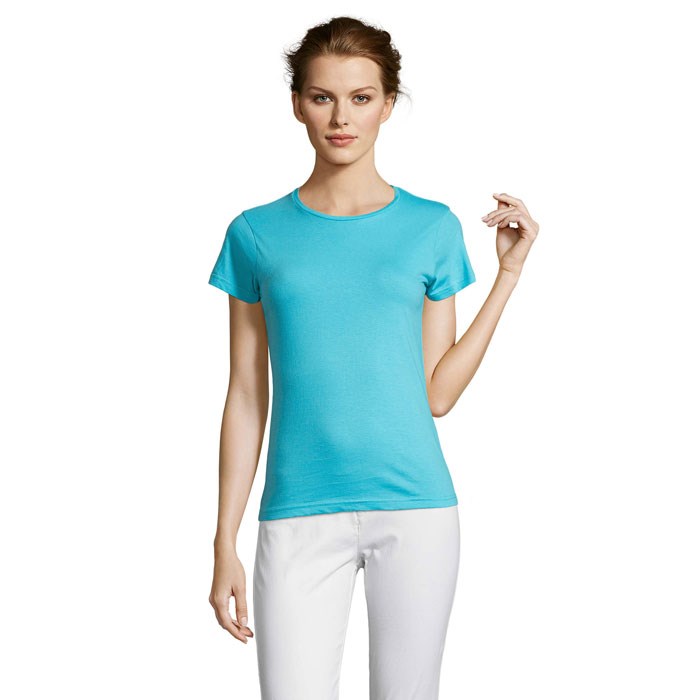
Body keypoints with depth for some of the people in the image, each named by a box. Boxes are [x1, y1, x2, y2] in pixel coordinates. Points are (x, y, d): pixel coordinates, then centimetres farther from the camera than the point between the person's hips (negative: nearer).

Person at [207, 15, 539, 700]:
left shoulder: (432, 227, 4)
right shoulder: (257, 233, 4)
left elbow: (436, 393, 3)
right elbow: (246, 397, 5)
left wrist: (509, 272, 0)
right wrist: (224, 545, 3)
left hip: (415, 511, 1)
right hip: (300, 515, 0)